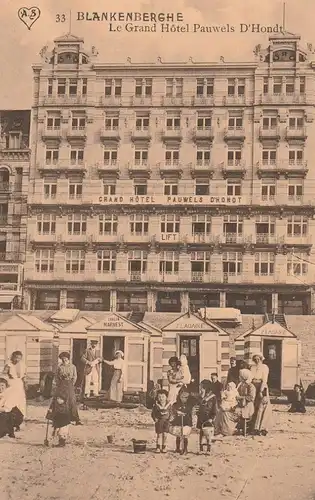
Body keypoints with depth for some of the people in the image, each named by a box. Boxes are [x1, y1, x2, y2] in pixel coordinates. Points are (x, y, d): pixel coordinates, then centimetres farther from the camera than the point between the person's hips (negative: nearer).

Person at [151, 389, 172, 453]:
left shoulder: (169, 404, -1)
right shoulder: (156, 405, -6)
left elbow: (171, 412, 8)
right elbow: (153, 413, 1)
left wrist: (169, 418, -6)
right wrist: (155, 419, -12)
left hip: (166, 421, 1)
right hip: (159, 421, -1)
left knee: (165, 434, -3)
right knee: (159, 435, 1)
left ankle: (164, 447, 12)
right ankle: (158, 447, 12)